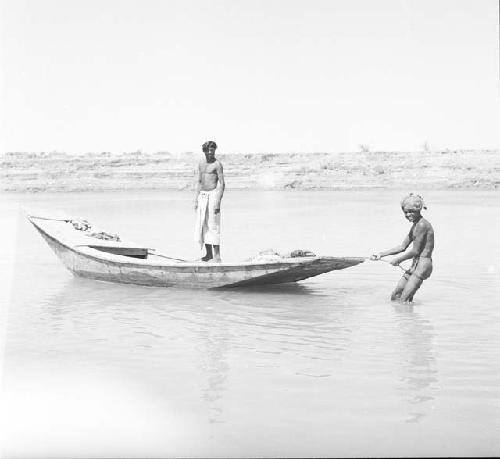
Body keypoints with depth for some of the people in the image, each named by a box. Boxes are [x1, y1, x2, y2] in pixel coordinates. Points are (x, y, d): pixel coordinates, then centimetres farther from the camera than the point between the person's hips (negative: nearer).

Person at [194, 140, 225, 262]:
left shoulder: (217, 164, -8)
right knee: (202, 225, 7)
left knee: (213, 225, -8)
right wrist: (196, 199, 12)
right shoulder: (201, 163, 14)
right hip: (202, 195, 7)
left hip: (213, 194, -7)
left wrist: (218, 201, -19)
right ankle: (209, 253, 15)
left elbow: (222, 183, -12)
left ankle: (217, 255, -5)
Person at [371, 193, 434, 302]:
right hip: (415, 265, 10)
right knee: (395, 297, 10)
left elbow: (415, 251, -16)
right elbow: (403, 247, 20)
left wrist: (398, 260, -1)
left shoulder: (422, 225, -15)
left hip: (423, 264, -10)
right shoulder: (415, 225, 17)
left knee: (404, 300, -14)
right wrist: (381, 255, 15)